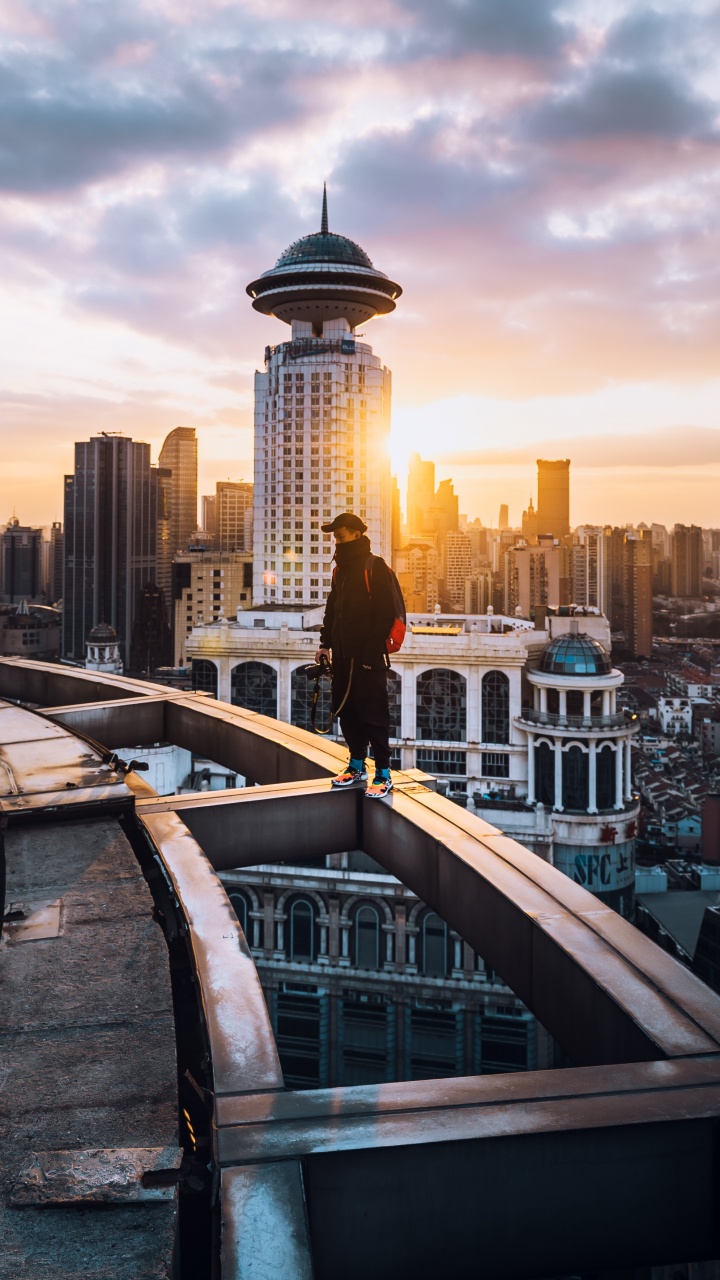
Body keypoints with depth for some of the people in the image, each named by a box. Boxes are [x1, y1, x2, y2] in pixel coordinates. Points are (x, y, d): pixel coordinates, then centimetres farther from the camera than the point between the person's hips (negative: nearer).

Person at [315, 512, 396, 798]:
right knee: (347, 712, 12)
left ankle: (383, 774, 1)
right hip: (343, 656, 8)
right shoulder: (341, 569, 15)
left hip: (369, 657, -8)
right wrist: (326, 643, 14)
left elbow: (384, 613, -14)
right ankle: (357, 766, 25)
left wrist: (371, 650, -18)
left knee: (373, 715, -5)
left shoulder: (375, 567, -9)